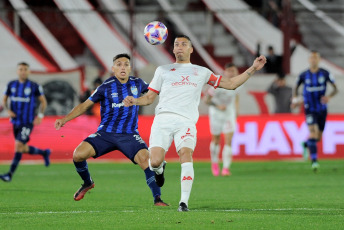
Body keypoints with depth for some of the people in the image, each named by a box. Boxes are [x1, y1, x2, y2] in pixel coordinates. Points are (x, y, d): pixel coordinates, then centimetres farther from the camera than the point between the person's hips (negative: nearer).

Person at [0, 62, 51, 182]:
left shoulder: (34, 86, -5)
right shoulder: (11, 85, 5)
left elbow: (43, 101, 4)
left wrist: (40, 116, -8)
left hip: (28, 122, -5)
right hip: (16, 121, 5)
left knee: (18, 145, -17)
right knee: (24, 149, 13)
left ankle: (10, 174, -14)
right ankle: (44, 152, 41)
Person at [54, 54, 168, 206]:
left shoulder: (137, 83, 5)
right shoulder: (106, 87, -4)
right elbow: (85, 105, 1)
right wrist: (65, 119, -8)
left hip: (129, 135, 1)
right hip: (105, 133, 0)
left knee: (145, 158, -27)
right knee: (78, 154, -18)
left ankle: (157, 199, -18)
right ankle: (87, 183, 14)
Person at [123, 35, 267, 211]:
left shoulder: (201, 72, 23)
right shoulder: (163, 70, 23)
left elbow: (230, 84, 24)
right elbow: (150, 97, 21)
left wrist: (253, 69, 16)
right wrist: (135, 101, 0)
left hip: (186, 122, -1)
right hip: (163, 119, 1)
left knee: (185, 153, -28)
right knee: (154, 161, -17)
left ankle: (184, 202, -25)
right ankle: (160, 168, 23)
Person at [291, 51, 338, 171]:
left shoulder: (325, 74, -4)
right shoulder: (304, 75, -4)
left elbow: (335, 88, -1)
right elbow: (296, 87, 14)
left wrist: (329, 96, -22)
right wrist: (295, 99, -5)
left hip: (322, 109, 2)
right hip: (310, 109, -2)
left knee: (318, 137, 10)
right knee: (313, 132, -22)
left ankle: (305, 144, 45)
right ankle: (314, 160, -21)